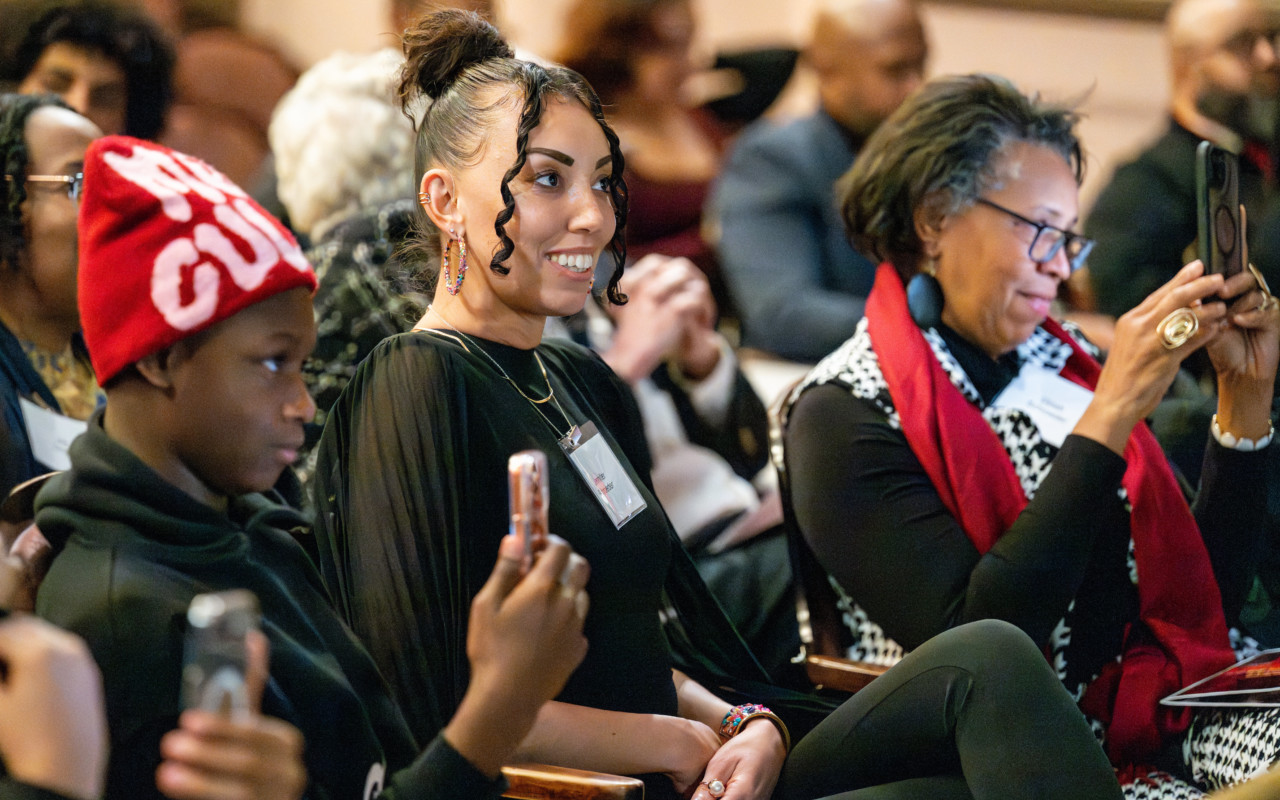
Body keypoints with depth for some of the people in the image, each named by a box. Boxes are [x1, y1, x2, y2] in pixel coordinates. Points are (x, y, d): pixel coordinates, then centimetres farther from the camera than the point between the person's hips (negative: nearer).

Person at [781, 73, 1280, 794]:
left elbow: (1209, 600, 14)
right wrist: (1113, 414, -17)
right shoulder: (844, 413, -4)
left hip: (1150, 726, 6)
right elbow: (976, 643, -18)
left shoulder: (1065, 365, 14)